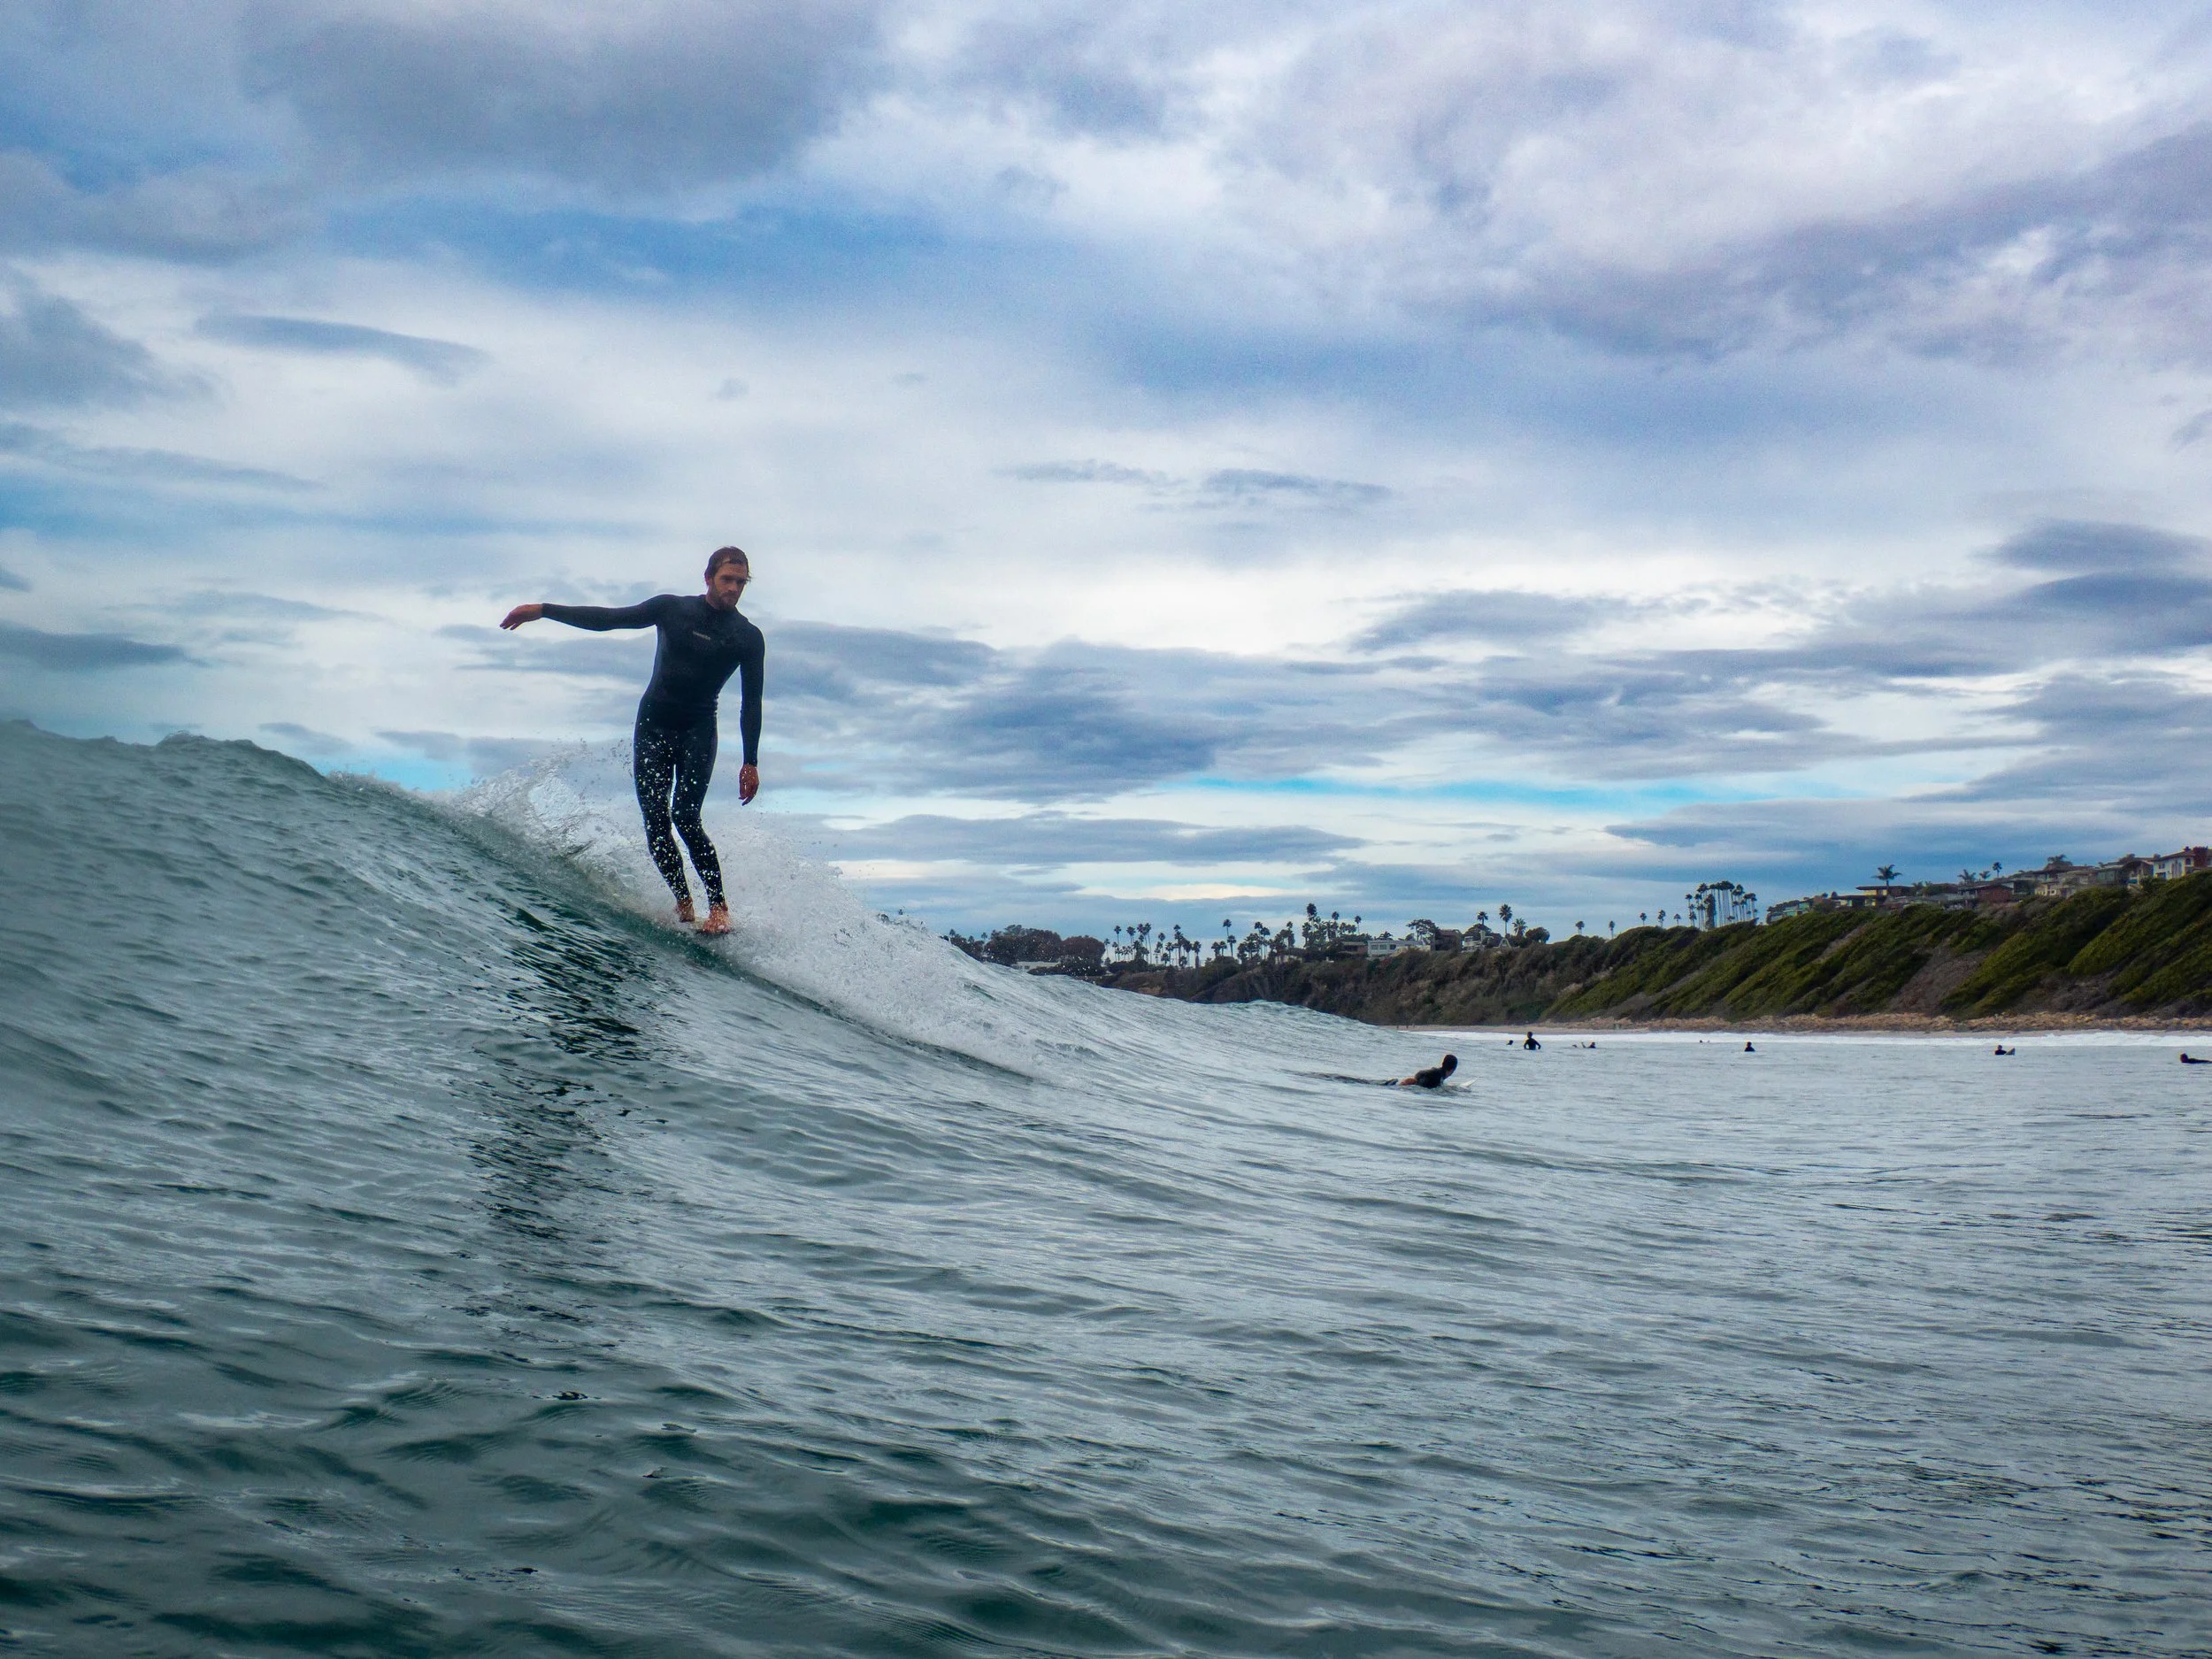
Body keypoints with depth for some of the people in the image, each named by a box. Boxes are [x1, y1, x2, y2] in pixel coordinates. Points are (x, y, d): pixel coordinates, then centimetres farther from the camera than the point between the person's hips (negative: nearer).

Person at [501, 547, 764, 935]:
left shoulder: (748, 637, 0)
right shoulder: (672, 608, 3)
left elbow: (751, 703, 1)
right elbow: (608, 619, 5)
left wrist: (751, 762, -6)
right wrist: (543, 610, 0)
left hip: (697, 731, -2)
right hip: (653, 725, 2)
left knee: (685, 817, -18)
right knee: (655, 822, -6)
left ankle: (719, 907, -16)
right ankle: (684, 904, 2)